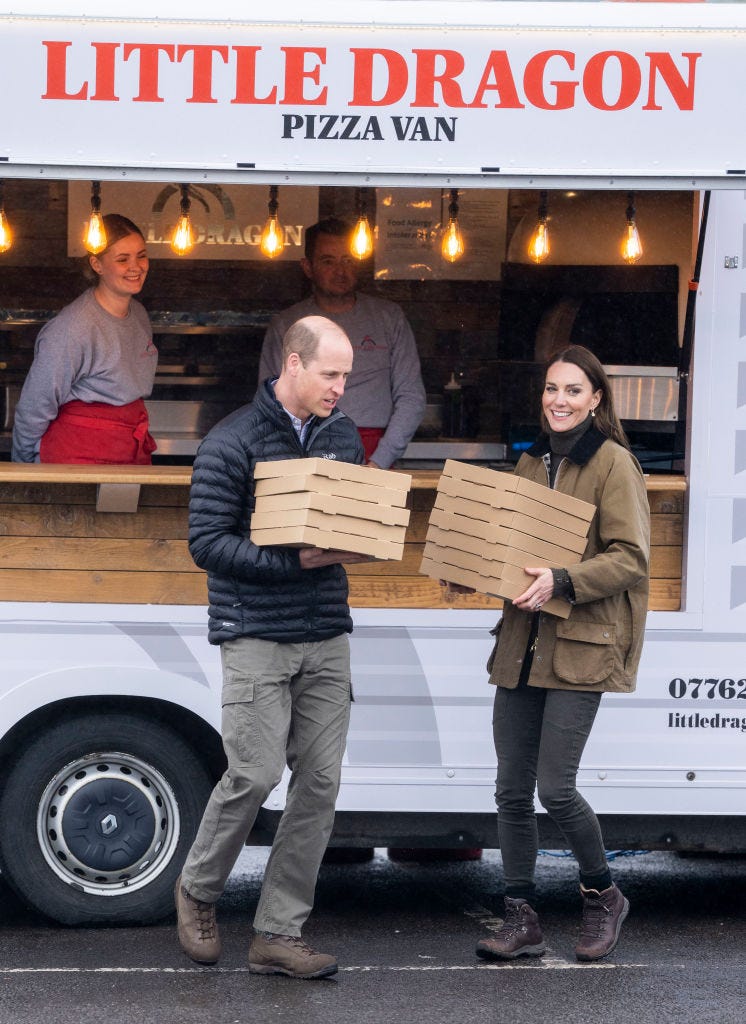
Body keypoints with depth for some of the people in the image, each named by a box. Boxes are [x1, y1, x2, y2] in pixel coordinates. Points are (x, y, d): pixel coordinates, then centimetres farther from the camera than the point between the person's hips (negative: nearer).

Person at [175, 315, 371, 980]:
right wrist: (297, 559, -20)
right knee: (255, 775, -11)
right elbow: (206, 543, -12)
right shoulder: (232, 443, -9)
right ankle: (198, 889, 17)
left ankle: (279, 936, 8)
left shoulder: (344, 436, 11)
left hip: (327, 638, 6)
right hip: (256, 639, -6)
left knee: (319, 782, 1)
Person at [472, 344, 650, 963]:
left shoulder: (613, 462, -7)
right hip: (522, 644, 7)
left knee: (555, 789, -9)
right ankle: (522, 920, 16)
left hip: (581, 645, -7)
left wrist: (562, 582, -23)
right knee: (512, 790, 5)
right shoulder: (531, 461, 15)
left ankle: (603, 896, 16)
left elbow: (630, 558, -12)